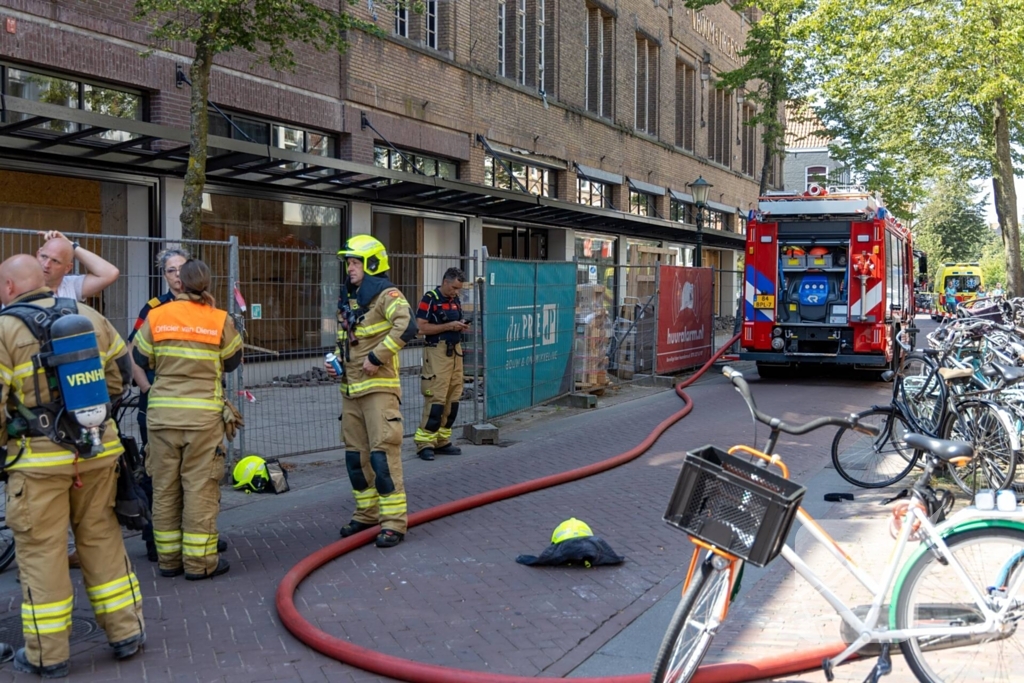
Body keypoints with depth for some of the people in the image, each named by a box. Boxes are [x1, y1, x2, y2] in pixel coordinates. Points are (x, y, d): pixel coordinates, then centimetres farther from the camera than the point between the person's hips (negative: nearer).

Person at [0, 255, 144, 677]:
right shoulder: (88, 316, 6)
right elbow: (120, 373, 15)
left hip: (39, 458, -4)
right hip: (98, 450, 5)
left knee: (41, 551, 6)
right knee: (102, 538, 16)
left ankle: (47, 656, 15)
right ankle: (126, 634, 23)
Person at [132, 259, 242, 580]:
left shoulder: (156, 318, 0)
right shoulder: (220, 321, -5)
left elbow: (139, 361, 9)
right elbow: (233, 361, 8)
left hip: (162, 413, 2)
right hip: (203, 415, -2)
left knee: (165, 488, 12)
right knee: (200, 487, 3)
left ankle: (169, 559, 20)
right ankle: (199, 561, 7)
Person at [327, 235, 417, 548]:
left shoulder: (385, 294, -9)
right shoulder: (348, 299, 16)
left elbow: (407, 326, -27)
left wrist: (377, 357, -24)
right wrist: (336, 360, 9)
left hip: (378, 387, -9)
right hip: (350, 388, 9)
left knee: (383, 452, -10)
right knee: (356, 455, 13)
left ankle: (394, 522, -4)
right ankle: (367, 513, 26)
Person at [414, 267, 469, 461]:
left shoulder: (456, 300, 15)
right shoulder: (430, 299, -8)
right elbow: (421, 327, -14)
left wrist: (461, 327, 5)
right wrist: (448, 326, -16)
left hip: (456, 352, 8)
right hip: (437, 352, -8)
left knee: (453, 399, 7)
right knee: (436, 398, -12)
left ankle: (442, 441, 15)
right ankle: (425, 443, -6)